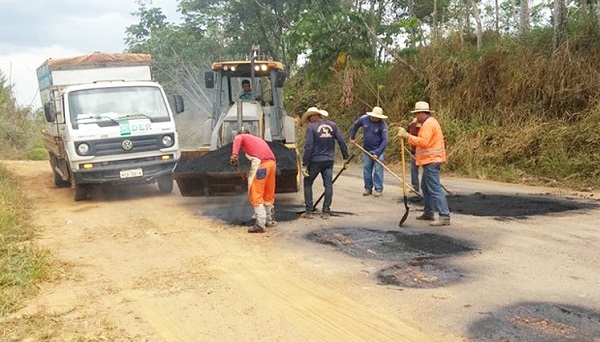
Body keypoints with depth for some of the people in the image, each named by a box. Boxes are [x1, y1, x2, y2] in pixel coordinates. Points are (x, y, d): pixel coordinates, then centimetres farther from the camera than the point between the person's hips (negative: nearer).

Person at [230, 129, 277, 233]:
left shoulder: (240, 136, 16)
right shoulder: (257, 138, 34)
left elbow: (237, 140, -9)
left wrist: (234, 154, -23)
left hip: (260, 163, -7)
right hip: (272, 162, 7)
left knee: (256, 195, -2)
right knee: (268, 194, 19)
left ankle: (260, 224, -5)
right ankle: (270, 220, 29)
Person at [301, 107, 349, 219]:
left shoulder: (311, 127, -10)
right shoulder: (332, 125, 3)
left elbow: (308, 147, -14)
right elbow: (341, 141, 3)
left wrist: (304, 164, -12)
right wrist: (346, 157, 12)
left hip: (315, 161, -4)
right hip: (329, 161, 4)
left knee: (308, 184, 11)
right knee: (328, 185, 8)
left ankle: (309, 211, 9)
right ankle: (326, 211, 10)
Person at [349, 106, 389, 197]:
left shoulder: (383, 125, -18)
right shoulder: (363, 119, -10)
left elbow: (385, 140, -20)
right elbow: (355, 126, 11)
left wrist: (377, 154, -23)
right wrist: (352, 137, 15)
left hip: (378, 149, -3)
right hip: (366, 149, 4)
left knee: (378, 169, -6)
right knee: (366, 169, 7)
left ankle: (379, 189, 1)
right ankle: (368, 188, 18)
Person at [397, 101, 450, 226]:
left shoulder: (428, 124, -15)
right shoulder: (430, 122, 20)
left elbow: (423, 142, -26)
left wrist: (407, 136, -25)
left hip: (431, 161, -11)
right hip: (431, 160, 11)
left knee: (434, 189, -13)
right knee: (425, 187, 19)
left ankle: (444, 216, -15)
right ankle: (429, 213, 27)